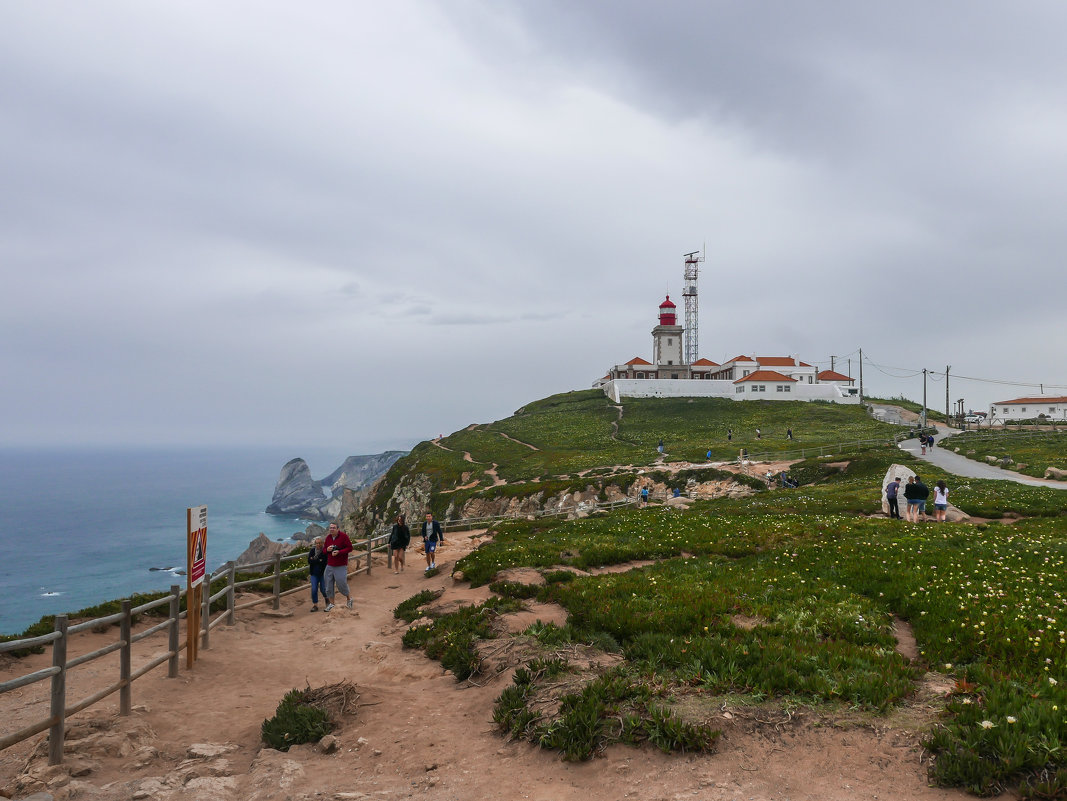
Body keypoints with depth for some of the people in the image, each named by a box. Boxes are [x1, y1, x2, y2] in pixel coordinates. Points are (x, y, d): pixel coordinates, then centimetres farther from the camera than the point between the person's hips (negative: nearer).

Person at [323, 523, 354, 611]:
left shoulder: (343, 536, -11)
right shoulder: (328, 537, 7)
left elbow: (350, 548, -12)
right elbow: (324, 550, 16)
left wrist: (339, 552, -22)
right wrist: (327, 549, -9)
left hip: (341, 566, -6)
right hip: (329, 565, 6)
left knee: (341, 583, -6)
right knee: (328, 585, 6)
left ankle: (349, 599, 20)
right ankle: (331, 604, 19)